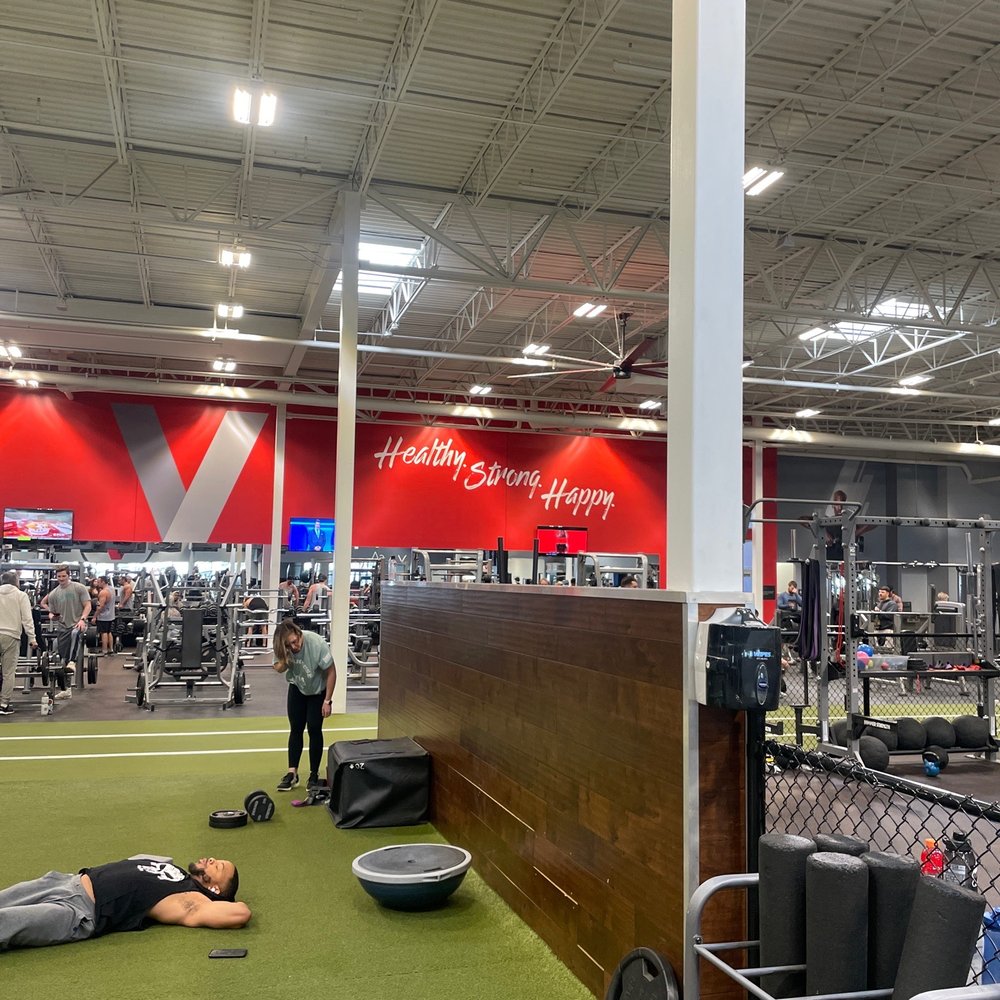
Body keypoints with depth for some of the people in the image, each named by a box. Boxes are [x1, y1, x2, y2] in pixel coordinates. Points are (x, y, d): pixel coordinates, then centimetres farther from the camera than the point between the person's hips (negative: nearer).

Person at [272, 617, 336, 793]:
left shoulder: (316, 644, -34)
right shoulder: (283, 647, -23)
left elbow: (331, 672, -24)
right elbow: (278, 669, -9)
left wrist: (327, 701, -20)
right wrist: (284, 660, -33)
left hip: (318, 690, -3)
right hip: (297, 689, 3)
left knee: (314, 729, -4)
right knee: (295, 729, 1)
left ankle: (314, 775, 7)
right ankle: (292, 773, 7)